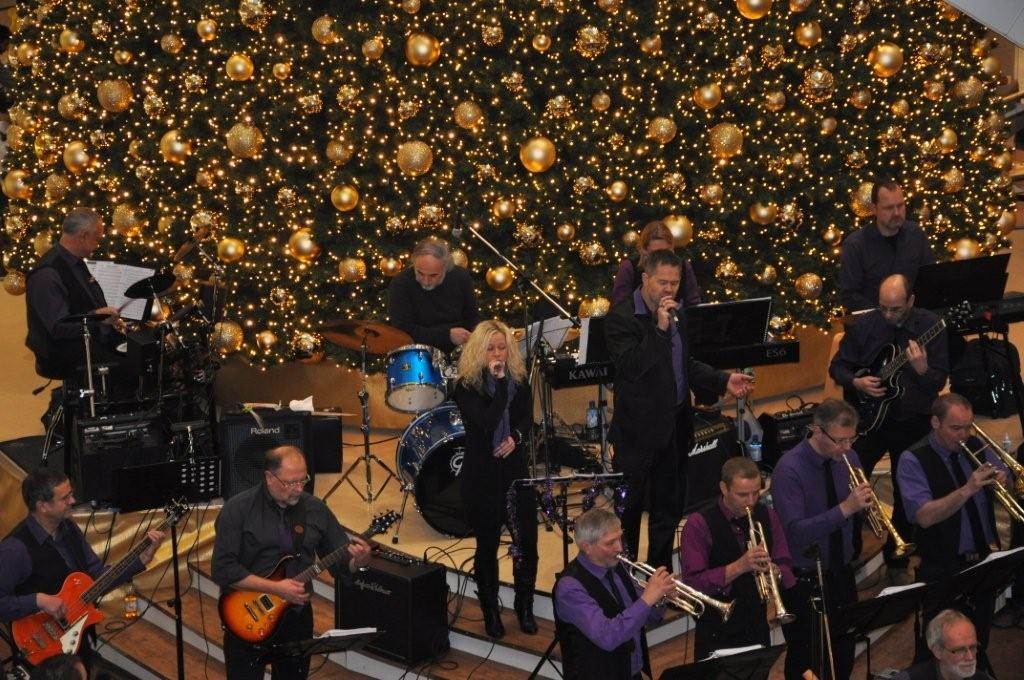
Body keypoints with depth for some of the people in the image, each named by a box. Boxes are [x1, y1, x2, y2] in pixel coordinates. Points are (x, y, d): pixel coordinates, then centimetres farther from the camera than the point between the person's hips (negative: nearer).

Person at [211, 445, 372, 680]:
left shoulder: (316, 509, 1)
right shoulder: (237, 509, -12)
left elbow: (341, 561, 5)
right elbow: (222, 569, -17)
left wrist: (358, 560, -18)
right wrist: (275, 588, -22)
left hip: (297, 617, 4)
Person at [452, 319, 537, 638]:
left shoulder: (520, 380, 5)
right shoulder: (467, 386, -9)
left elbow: (526, 418, 2)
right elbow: (487, 422, -21)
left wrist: (515, 437, -18)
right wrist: (499, 381, -21)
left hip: (515, 470, 3)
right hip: (481, 476, -3)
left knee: (527, 541, 1)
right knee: (487, 545, 7)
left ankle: (525, 609, 19)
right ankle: (491, 613, 21)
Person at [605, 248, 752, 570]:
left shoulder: (674, 313, 10)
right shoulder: (621, 317, -15)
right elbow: (630, 368, -27)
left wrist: (724, 380, 7)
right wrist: (659, 328, -29)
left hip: (675, 426, 8)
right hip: (640, 431, -8)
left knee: (669, 508, 17)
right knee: (628, 510, 3)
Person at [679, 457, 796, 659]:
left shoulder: (767, 517, 1)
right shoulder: (699, 525, -13)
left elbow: (786, 569, 2)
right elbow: (692, 584, -19)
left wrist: (774, 571, -21)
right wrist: (738, 567, -28)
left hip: (758, 629, 4)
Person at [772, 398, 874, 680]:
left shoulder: (849, 458, -2)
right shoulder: (790, 469, -21)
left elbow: (856, 512, 9)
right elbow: (794, 532, -29)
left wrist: (864, 503, -14)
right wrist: (845, 509, -35)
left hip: (842, 573, 5)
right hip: (804, 581, -5)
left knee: (844, 657, 15)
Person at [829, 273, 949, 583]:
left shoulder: (931, 326, -9)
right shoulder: (864, 326, -7)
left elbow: (939, 382, -9)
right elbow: (837, 366, 3)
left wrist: (922, 369, -30)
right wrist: (856, 382, -17)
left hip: (913, 422, 0)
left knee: (906, 495, 9)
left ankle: (897, 562, 26)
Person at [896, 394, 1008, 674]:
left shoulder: (976, 447, 1)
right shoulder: (913, 461, -15)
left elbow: (1005, 479, 12)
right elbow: (925, 517, -24)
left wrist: (1002, 480, -12)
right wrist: (968, 490, -33)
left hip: (984, 561, 5)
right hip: (943, 570, -5)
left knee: (979, 640, 21)